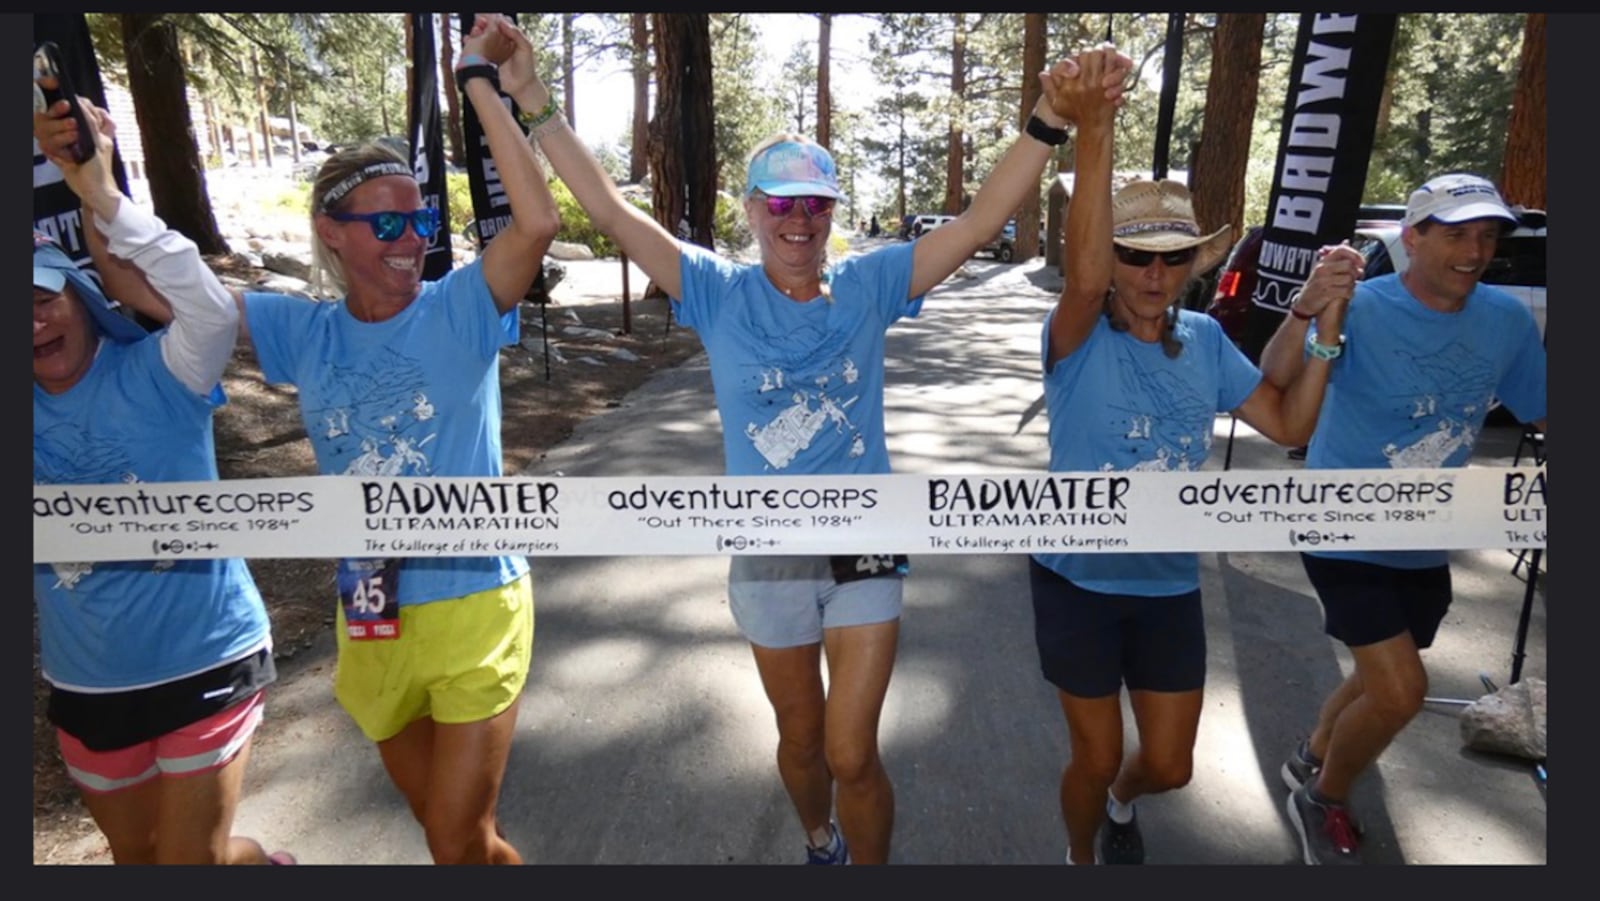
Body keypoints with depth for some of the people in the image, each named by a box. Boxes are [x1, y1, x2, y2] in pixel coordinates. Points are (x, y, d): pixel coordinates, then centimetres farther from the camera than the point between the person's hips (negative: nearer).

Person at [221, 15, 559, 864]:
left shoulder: (459, 311, -10)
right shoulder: (304, 334, 1)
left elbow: (537, 222, -26)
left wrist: (477, 81, -22)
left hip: (474, 609, -4)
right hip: (368, 621, 5)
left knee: (459, 842, 6)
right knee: (446, 831, 24)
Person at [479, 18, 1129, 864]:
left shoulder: (868, 284, -6)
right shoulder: (719, 292, -7)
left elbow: (980, 221, -10)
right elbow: (611, 210, -11)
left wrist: (1049, 122, -19)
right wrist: (535, 103, -15)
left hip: (865, 550, -1)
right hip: (768, 558, 1)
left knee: (852, 755, 2)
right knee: (800, 738, 21)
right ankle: (820, 844, 52)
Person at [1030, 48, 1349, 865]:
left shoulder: (1205, 342, -1)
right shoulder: (1078, 342, -17)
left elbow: (1290, 424, 2)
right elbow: (1083, 279, -40)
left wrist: (1328, 322, -9)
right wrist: (1093, 133, -51)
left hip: (1170, 587, 4)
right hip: (1079, 583, -4)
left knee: (1169, 765, 17)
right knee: (1095, 759, 13)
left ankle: (1122, 801, 54)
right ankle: (1081, 856, 45)